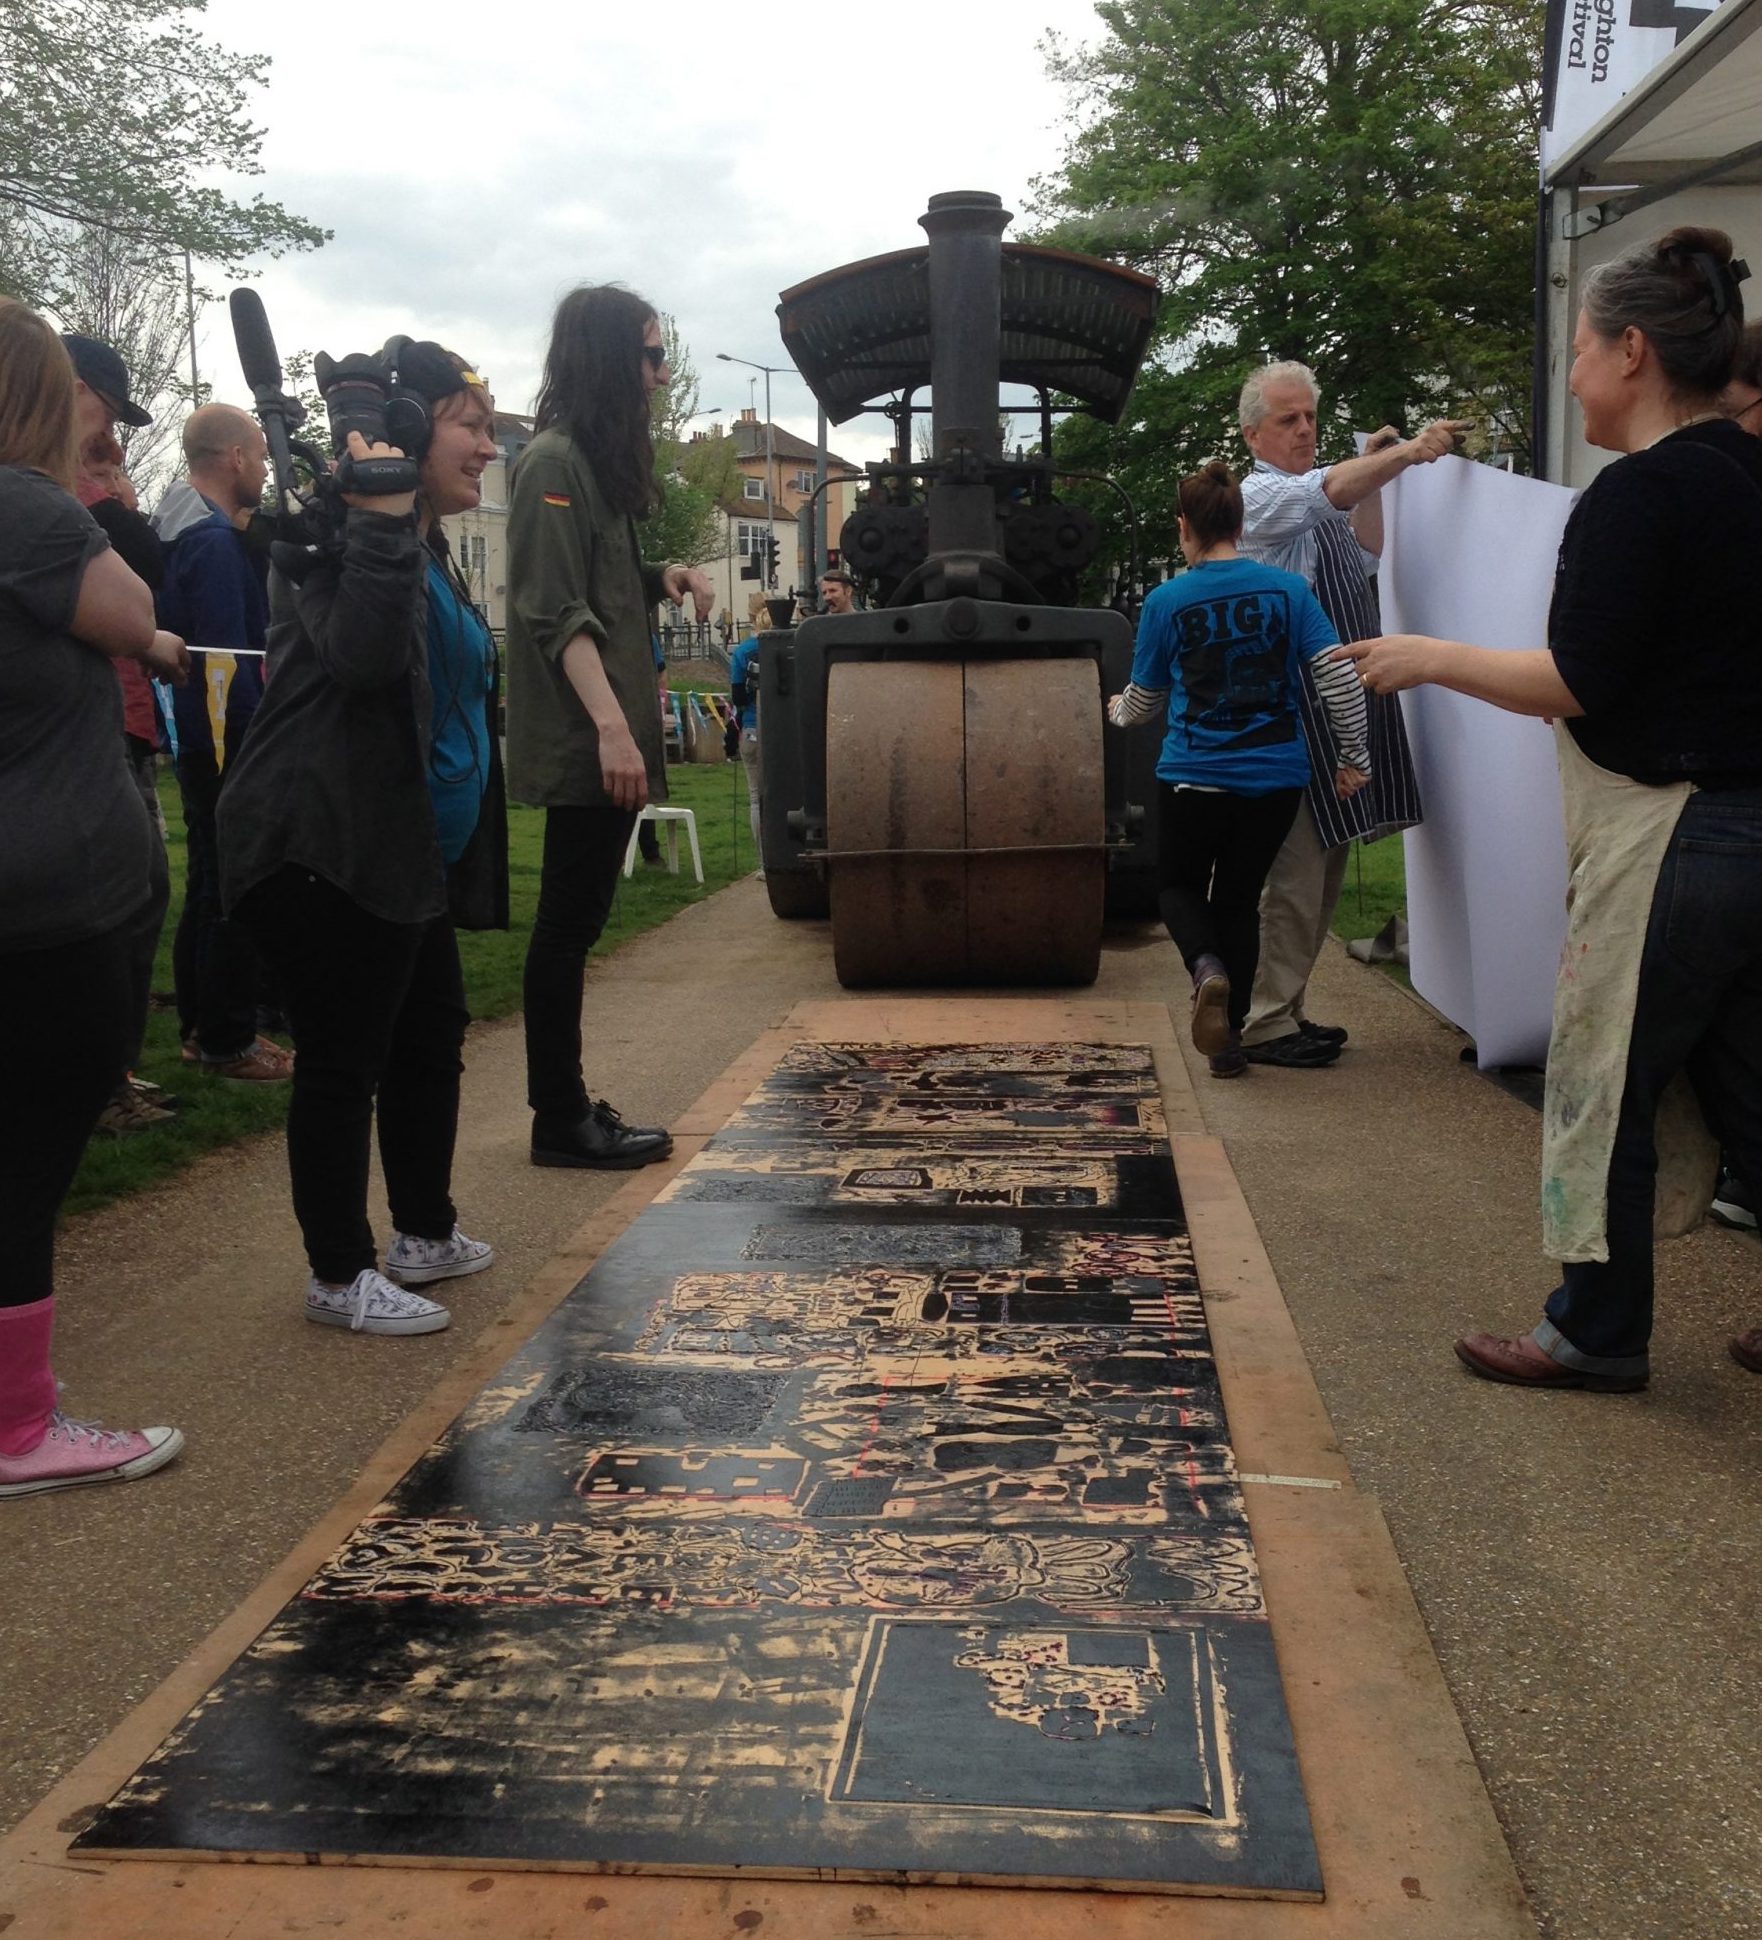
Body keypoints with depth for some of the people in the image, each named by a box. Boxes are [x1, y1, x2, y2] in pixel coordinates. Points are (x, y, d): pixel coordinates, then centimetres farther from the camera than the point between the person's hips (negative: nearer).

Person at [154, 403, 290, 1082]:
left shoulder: (185, 529, 13)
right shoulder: (216, 541, -18)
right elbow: (229, 658, -22)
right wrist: (262, 742, -18)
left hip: (197, 738, 10)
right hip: (228, 741, -10)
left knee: (209, 884, 17)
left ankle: (201, 1026, 27)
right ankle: (229, 1041, 6)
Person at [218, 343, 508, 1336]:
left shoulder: (427, 549, 18)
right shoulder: (340, 536, -13)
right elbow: (365, 654, -32)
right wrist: (383, 514, -31)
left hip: (407, 849, 11)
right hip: (327, 845, -10)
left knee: (432, 1035, 18)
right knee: (344, 1058, -3)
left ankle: (426, 1235, 33)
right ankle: (340, 1277, 10)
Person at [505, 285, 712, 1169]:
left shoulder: (597, 461, 18)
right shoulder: (553, 463, -10)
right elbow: (556, 612, -18)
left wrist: (662, 579, 6)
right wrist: (610, 726, -26)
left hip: (605, 736, 9)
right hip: (580, 739, -9)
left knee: (575, 922, 11)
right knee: (570, 922, -4)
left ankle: (565, 1104, 18)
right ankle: (560, 1119, 3)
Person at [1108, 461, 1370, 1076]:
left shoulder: (1167, 602, -4)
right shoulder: (1287, 589, 0)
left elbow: (1144, 702, 7)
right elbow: (1337, 677, -5)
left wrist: (1117, 710, 30)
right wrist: (1354, 757, 5)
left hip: (1195, 776, -2)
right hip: (1276, 777, 2)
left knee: (1179, 884, 19)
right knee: (1239, 898, 16)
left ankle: (1207, 968, -13)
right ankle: (1229, 1038, 14)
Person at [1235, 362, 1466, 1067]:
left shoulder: (1317, 501, 19)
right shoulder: (1256, 496, -6)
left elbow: (1362, 561, 15)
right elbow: (1331, 490, -23)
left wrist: (1374, 478, 7)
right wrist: (1405, 452, -33)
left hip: (1345, 707, 9)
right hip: (1296, 712, -9)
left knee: (1324, 870, 13)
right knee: (1295, 871, -9)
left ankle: (1287, 1009, 22)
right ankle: (1265, 1022, -2)